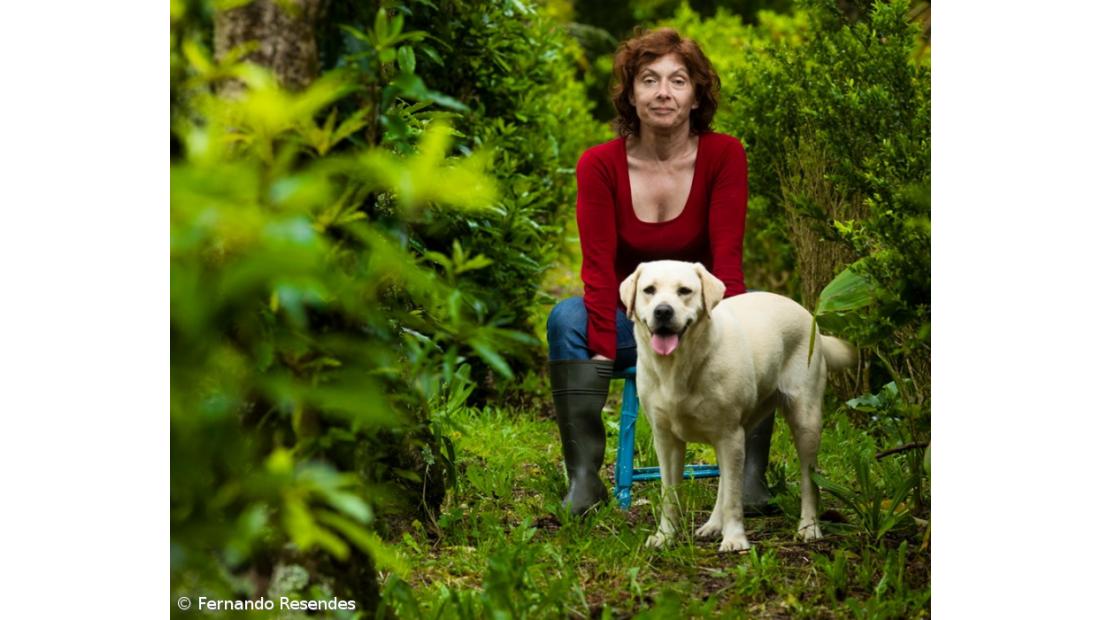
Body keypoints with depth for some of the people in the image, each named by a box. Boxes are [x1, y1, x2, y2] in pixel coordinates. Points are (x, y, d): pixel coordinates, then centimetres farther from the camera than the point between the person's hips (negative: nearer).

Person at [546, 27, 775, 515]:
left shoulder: (723, 155, -10)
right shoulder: (600, 164, -11)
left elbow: (726, 258, -17)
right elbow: (599, 266, -18)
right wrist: (601, 354, -31)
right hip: (629, 320, 0)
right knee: (567, 318, -31)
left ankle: (751, 476, -25)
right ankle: (584, 478, -30)